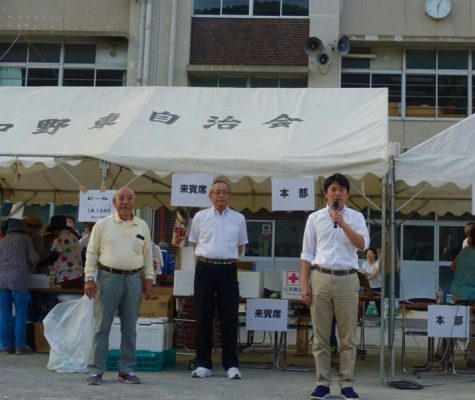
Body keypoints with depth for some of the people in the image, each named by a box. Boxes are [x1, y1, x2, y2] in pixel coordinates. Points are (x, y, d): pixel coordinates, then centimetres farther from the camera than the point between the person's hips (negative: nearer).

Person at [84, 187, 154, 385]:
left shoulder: (142, 226, 9)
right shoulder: (103, 224, 1)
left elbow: (147, 255, 13)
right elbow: (91, 253, 1)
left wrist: (149, 279, 7)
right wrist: (89, 278, -6)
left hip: (133, 279, 3)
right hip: (108, 277, -3)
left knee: (129, 327, 7)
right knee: (102, 326, 0)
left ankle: (126, 370, 15)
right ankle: (96, 370, 7)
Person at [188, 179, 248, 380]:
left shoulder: (238, 218, 6)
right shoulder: (200, 216, 5)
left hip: (228, 269, 0)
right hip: (205, 268, 0)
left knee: (229, 318, 1)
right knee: (203, 317, 3)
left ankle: (231, 364, 9)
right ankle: (203, 363, 11)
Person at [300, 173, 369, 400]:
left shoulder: (355, 217, 6)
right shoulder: (315, 218, 7)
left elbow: (363, 245, -9)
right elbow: (307, 254, 6)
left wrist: (343, 224, -17)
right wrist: (304, 285, 0)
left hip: (347, 279, 0)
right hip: (320, 278, 0)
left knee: (348, 336, 4)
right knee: (320, 336, 4)